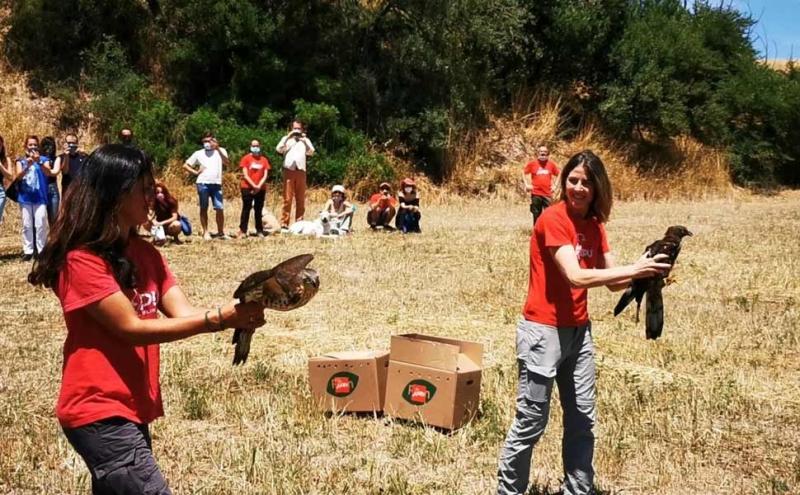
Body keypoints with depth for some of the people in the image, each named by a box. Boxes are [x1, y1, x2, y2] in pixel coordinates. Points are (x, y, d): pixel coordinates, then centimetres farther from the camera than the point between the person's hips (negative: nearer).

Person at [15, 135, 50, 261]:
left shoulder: (43, 159, 7)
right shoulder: (21, 160, 9)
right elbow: (18, 176, -4)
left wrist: (39, 162, -29)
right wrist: (27, 166, -22)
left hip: (40, 197, -1)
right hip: (25, 197, 1)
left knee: (40, 224, -7)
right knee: (27, 225, 1)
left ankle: (41, 251, -2)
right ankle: (28, 251, 5)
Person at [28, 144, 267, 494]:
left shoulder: (145, 253, 9)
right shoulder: (82, 260, -16)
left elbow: (183, 312, -1)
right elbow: (131, 328, -21)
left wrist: (233, 315, -22)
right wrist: (217, 320, -28)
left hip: (132, 407, 8)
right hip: (99, 411, -8)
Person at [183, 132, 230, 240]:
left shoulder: (221, 151, 8)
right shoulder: (198, 153, 11)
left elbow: (227, 163, -12)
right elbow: (185, 165, 15)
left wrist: (218, 149, -18)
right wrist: (196, 172, 0)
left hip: (216, 184, 0)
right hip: (203, 184, 0)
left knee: (219, 208, -4)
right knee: (204, 208, 4)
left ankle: (221, 232, 6)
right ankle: (206, 232, 10)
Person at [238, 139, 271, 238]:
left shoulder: (264, 160, 8)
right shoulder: (246, 158, 0)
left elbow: (265, 175, 3)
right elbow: (245, 175, -6)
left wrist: (259, 186, -11)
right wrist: (254, 186, -14)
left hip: (261, 189, 3)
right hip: (247, 188, -3)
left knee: (259, 210, 7)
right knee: (246, 209, -2)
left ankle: (259, 231, 11)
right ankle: (243, 231, -2)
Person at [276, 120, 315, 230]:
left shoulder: (305, 140, 15)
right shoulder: (286, 139, 10)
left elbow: (311, 152, -1)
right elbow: (279, 149, -7)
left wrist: (304, 140, -12)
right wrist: (288, 137, -13)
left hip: (301, 171, 2)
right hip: (289, 170, -2)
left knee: (301, 199, 3)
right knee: (287, 198, -5)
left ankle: (299, 223, 7)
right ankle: (284, 223, -4)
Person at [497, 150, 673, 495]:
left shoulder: (594, 225, 9)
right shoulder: (553, 219, -15)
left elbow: (612, 281, 6)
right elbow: (576, 277, -25)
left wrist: (645, 276, -13)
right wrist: (633, 269, -24)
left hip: (579, 330, 8)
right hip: (544, 331, -8)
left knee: (582, 420, 12)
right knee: (530, 423, -1)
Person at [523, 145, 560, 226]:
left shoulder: (551, 164, 3)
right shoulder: (532, 163, 0)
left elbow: (559, 174, 16)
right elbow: (524, 173, 10)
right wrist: (527, 184, 0)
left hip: (547, 193, 0)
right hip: (536, 193, 0)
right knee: (536, 214, 7)